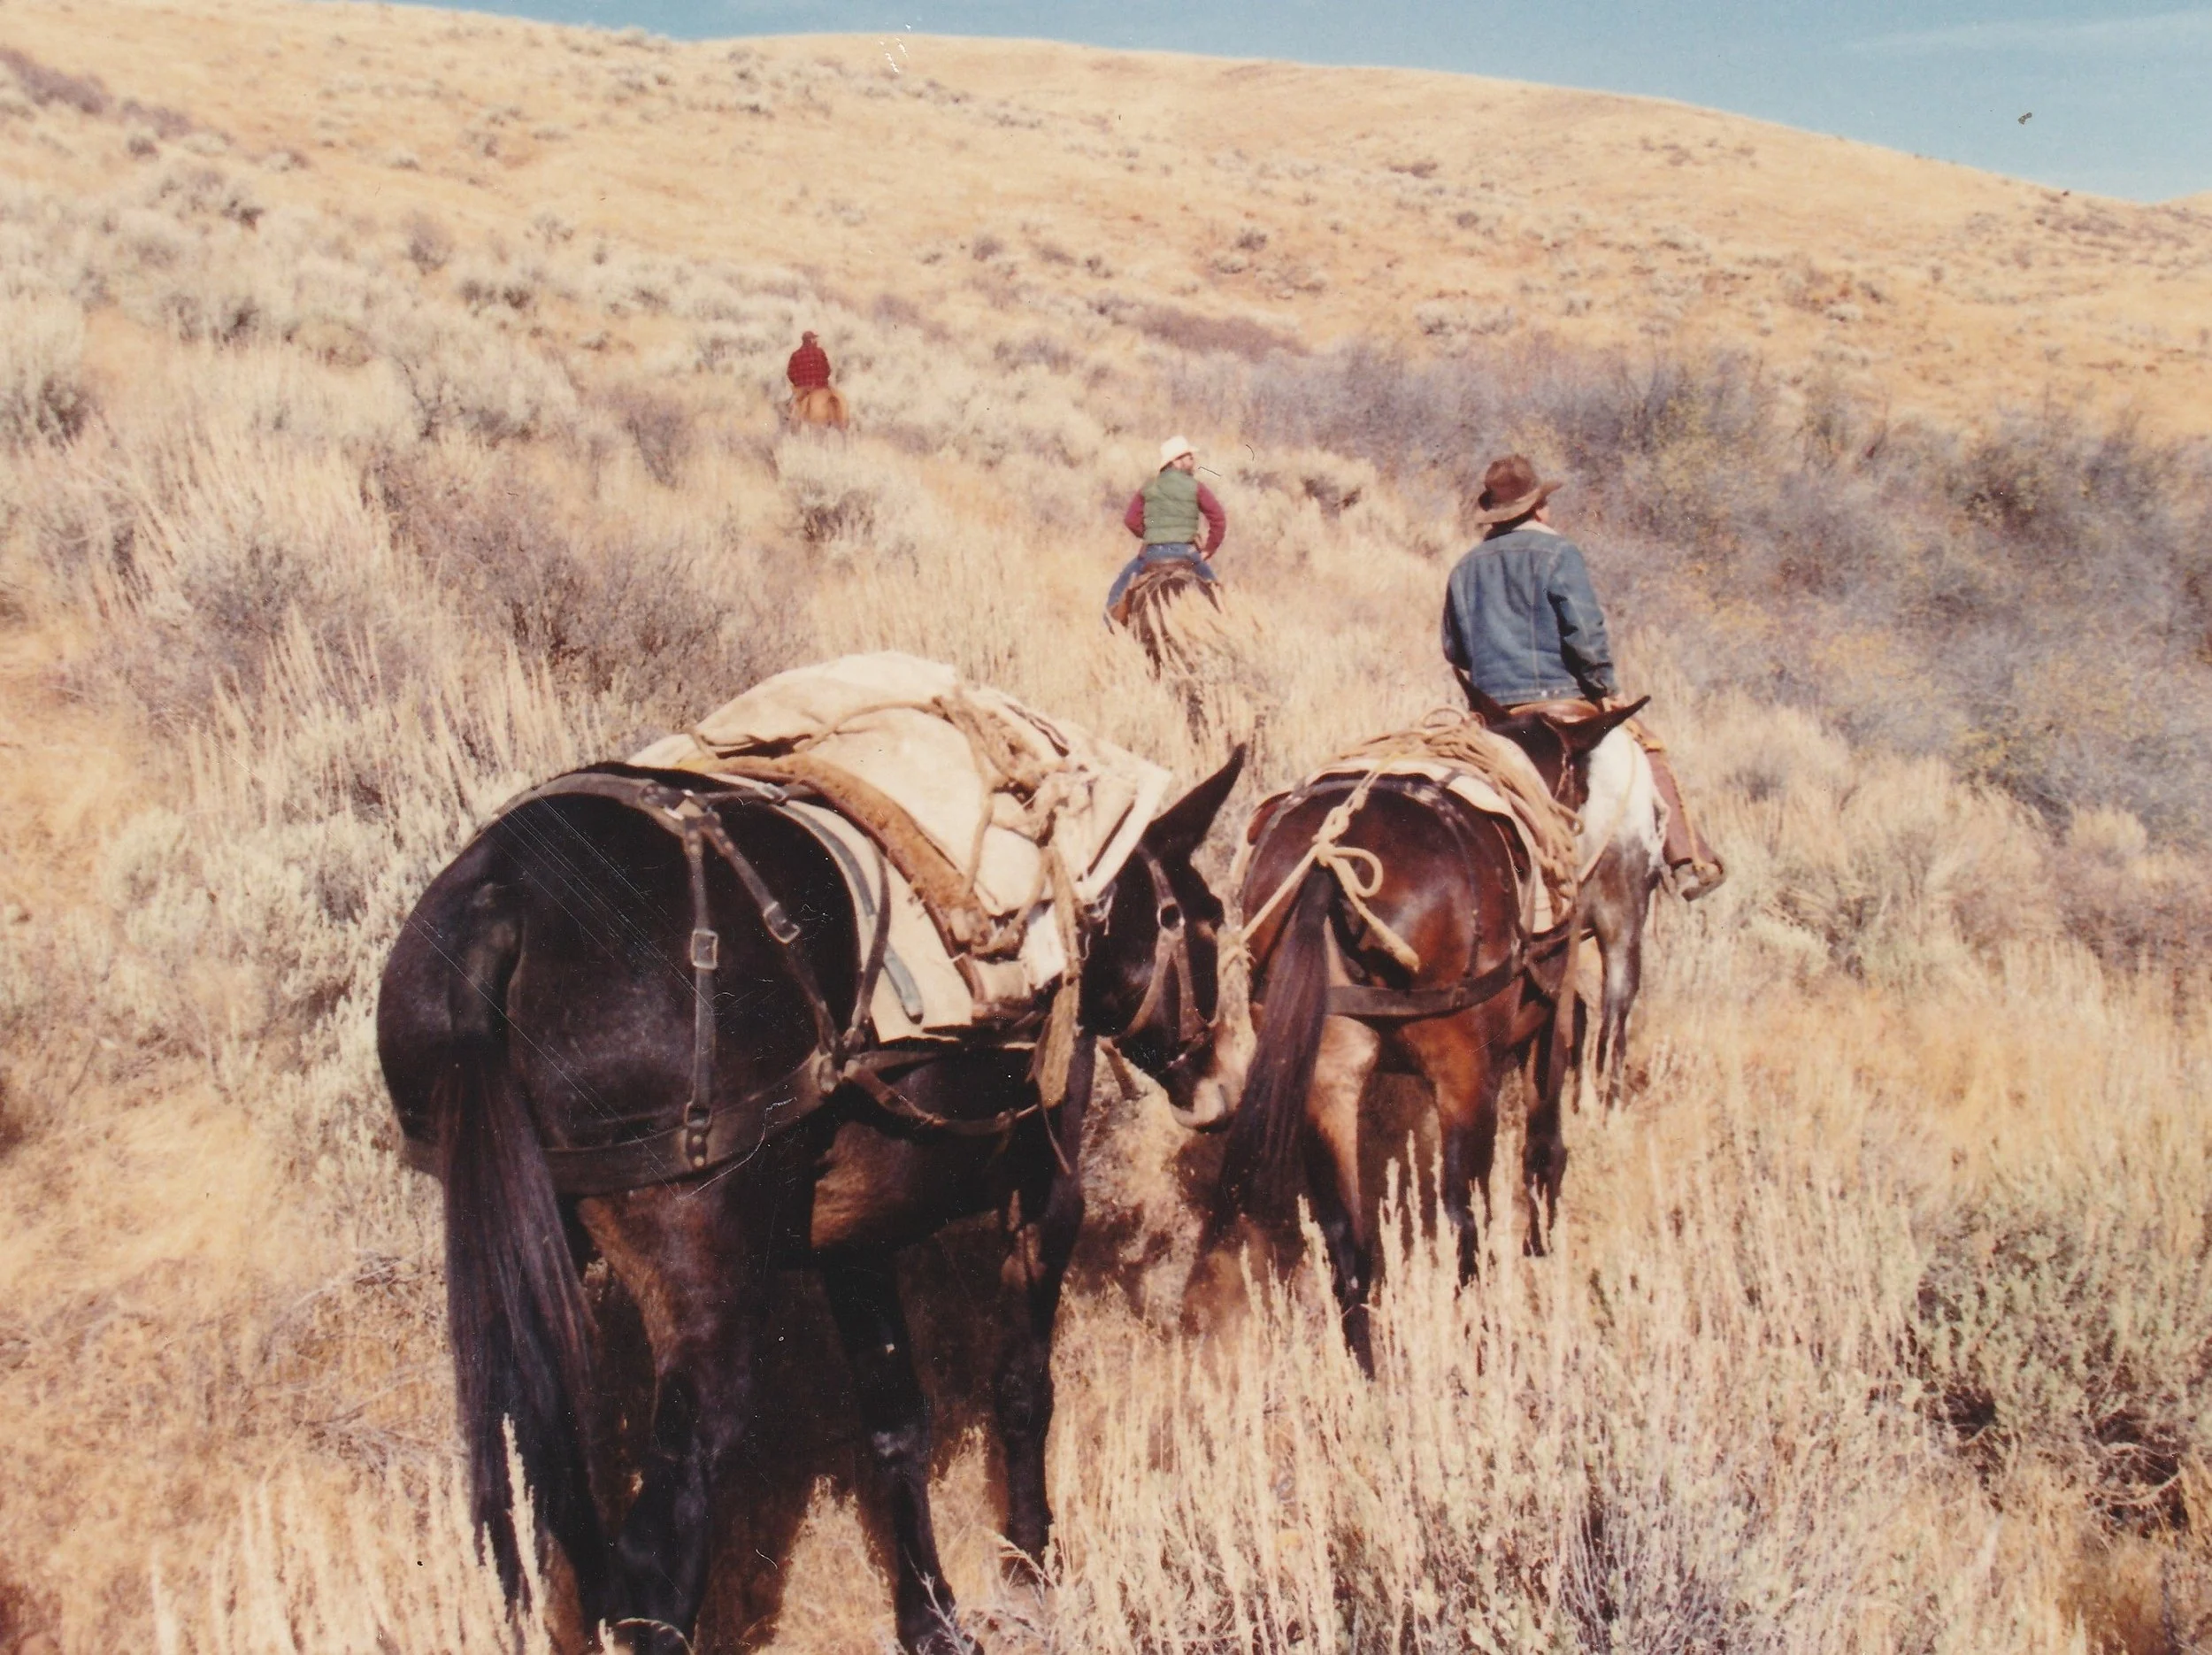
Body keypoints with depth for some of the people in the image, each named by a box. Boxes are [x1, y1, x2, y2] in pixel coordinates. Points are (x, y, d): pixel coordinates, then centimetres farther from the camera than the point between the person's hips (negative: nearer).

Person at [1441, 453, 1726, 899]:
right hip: (1560, 696, -4)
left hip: (1494, 709, 5)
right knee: (1648, 753, 9)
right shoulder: (1556, 552, -4)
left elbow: (1454, 650, 20)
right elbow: (1585, 630, -13)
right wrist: (1606, 688, -4)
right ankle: (1688, 861, 1)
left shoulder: (1465, 569, 13)